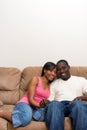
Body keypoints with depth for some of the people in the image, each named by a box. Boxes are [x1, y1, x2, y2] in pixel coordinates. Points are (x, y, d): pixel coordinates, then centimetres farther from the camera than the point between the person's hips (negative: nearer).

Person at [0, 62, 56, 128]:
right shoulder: (35, 79, 0)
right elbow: (31, 100, -9)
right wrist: (41, 106, -21)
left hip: (35, 109, 6)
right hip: (25, 104, -6)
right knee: (26, 118, -41)